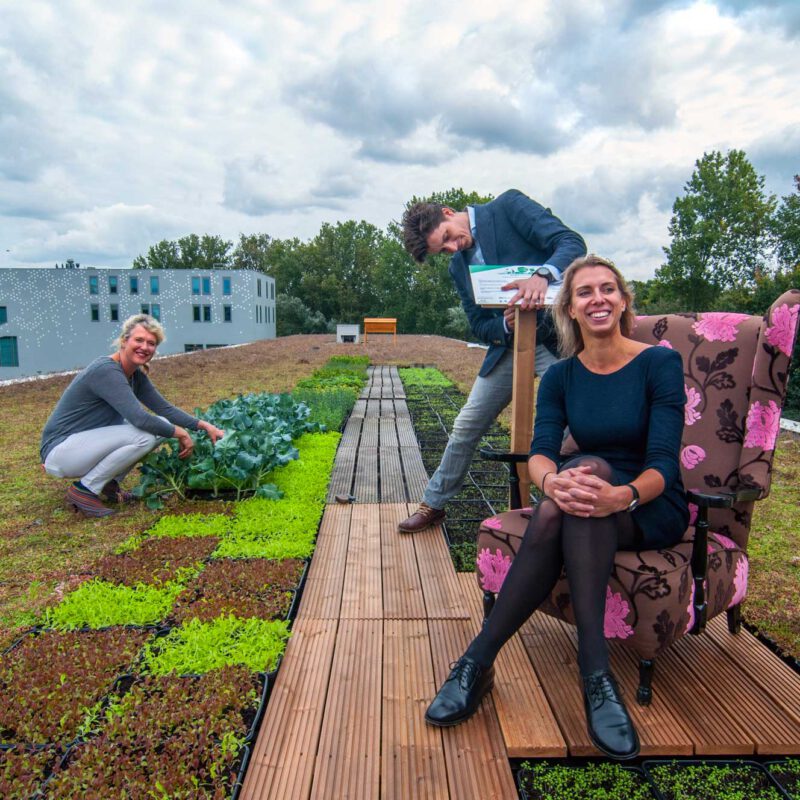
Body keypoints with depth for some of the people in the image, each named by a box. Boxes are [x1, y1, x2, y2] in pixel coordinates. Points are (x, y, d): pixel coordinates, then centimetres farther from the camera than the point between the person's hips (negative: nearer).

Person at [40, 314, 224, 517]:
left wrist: (204, 425, -2)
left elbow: (165, 409, 8)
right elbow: (139, 418, -32)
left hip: (89, 444, 9)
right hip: (60, 450, -9)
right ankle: (84, 490, -11)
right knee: (144, 435, -27)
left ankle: (109, 484, 7)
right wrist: (180, 433, -19)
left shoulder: (136, 375, 4)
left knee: (161, 425, -1)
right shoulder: (106, 370, -23)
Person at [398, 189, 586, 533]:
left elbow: (571, 242, -16)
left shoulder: (509, 206, -7)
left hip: (558, 336, -5)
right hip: (508, 344, 5)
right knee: (466, 427, 9)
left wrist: (543, 275, -36)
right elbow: (480, 327, 9)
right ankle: (433, 504, 26)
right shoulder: (458, 267, 9)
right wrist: (506, 324, -15)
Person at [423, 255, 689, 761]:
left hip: (653, 509, -2)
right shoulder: (562, 376, 2)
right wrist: (552, 481, -37)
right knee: (554, 512, -35)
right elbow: (539, 453, -11)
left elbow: (664, 462, -17)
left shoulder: (660, 363, -8)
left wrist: (622, 496, -40)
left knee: (591, 467, -37)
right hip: (587, 511, 3)